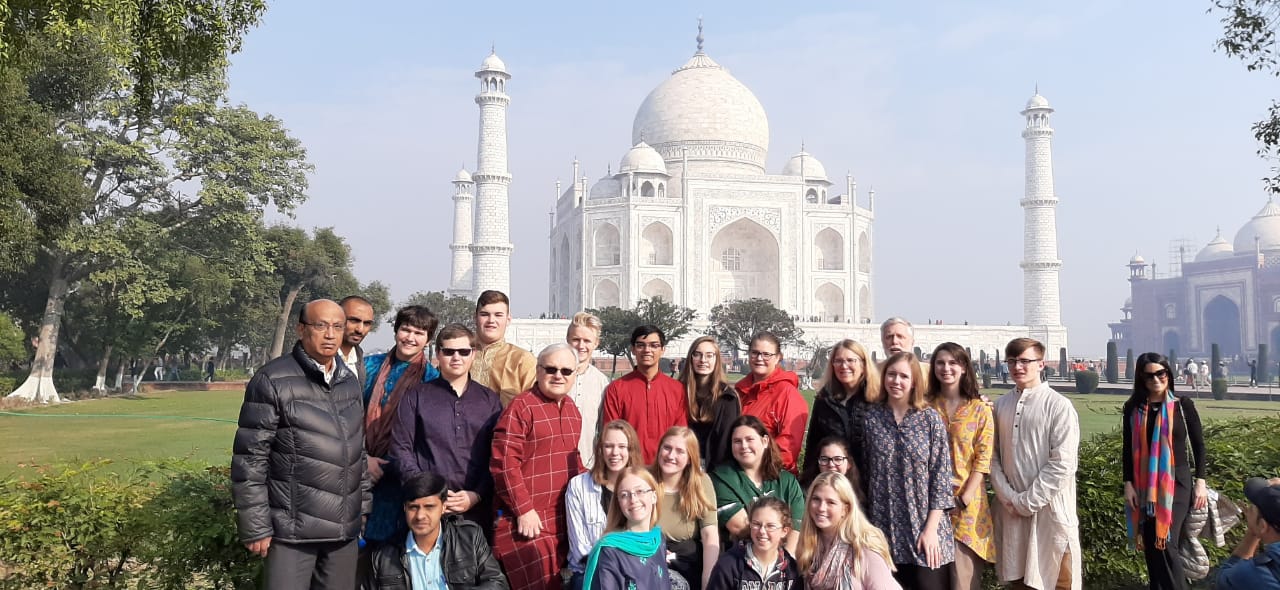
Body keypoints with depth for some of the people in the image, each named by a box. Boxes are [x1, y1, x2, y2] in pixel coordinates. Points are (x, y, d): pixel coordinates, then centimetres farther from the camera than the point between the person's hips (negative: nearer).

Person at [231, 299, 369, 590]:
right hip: (293, 530, -5)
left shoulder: (349, 381, 10)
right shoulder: (272, 381, -9)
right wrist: (256, 527, -11)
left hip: (344, 528, 6)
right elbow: (249, 460, -10)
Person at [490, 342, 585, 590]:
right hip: (528, 520, -7)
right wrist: (523, 509, -18)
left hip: (564, 520, 7)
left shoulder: (571, 408, 13)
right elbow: (504, 464, -17)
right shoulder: (521, 407, -12)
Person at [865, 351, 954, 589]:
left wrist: (931, 528, -9)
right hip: (885, 528, 2)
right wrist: (866, 524, 4)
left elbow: (941, 475, -4)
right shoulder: (871, 417, 2)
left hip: (925, 527, -1)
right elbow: (865, 471, 6)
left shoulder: (930, 419, -3)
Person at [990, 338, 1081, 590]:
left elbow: (1063, 463, -13)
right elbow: (993, 457, 6)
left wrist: (1028, 501, -13)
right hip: (1011, 509, 4)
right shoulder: (1001, 405, 7)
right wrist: (1009, 498, -7)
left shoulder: (1059, 405, -7)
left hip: (1049, 508, -4)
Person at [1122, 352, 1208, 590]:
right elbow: (1128, 450, 5)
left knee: (1166, 543, -11)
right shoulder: (1133, 409, 2)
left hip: (1177, 482, -3)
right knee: (1150, 545, 8)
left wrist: (1200, 482, -2)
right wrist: (1128, 484, 0)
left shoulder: (1183, 405, -2)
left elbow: (1198, 445, 2)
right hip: (1144, 486, 3)